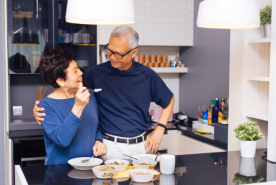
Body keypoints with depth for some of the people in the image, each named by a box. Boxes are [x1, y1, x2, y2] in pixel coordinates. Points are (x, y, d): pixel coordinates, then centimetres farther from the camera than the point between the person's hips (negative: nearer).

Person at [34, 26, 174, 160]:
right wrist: (43, 107, -11)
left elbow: (169, 100, 13)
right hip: (110, 147, -2)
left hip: (141, 145, 2)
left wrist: (159, 130, 4)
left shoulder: (147, 75, -1)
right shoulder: (96, 73, -5)